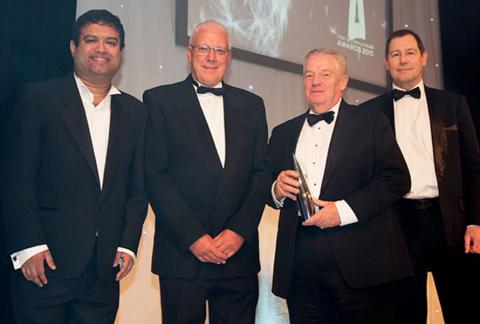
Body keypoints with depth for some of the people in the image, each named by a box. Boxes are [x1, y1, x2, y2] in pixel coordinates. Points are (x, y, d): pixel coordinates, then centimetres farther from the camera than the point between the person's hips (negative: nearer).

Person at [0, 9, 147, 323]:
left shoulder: (135, 112, 10)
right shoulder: (38, 97, -1)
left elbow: (137, 187, 10)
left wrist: (128, 245, 2)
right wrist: (29, 247, -11)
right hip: (44, 262, -3)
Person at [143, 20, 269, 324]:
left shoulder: (251, 104, 11)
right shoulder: (160, 100, 1)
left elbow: (261, 172, 6)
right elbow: (156, 175, -6)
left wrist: (239, 231, -6)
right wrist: (193, 236, -11)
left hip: (239, 252, 3)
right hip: (182, 254, -2)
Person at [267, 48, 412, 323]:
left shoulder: (371, 122, 5)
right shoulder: (283, 133, 17)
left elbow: (397, 178, -5)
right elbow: (268, 185, 19)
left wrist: (344, 210, -15)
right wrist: (277, 190, -5)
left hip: (359, 259, -3)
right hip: (299, 265, 3)